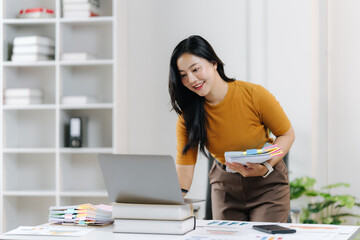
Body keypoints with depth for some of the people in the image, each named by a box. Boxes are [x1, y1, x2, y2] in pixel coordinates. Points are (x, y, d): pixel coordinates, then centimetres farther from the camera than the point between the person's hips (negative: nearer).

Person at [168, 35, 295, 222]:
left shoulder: (254, 95, -20)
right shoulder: (188, 113, -12)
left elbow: (287, 134, -9)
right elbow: (185, 163, -13)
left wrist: (266, 167, -25)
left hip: (267, 183, -2)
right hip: (224, 186, 3)